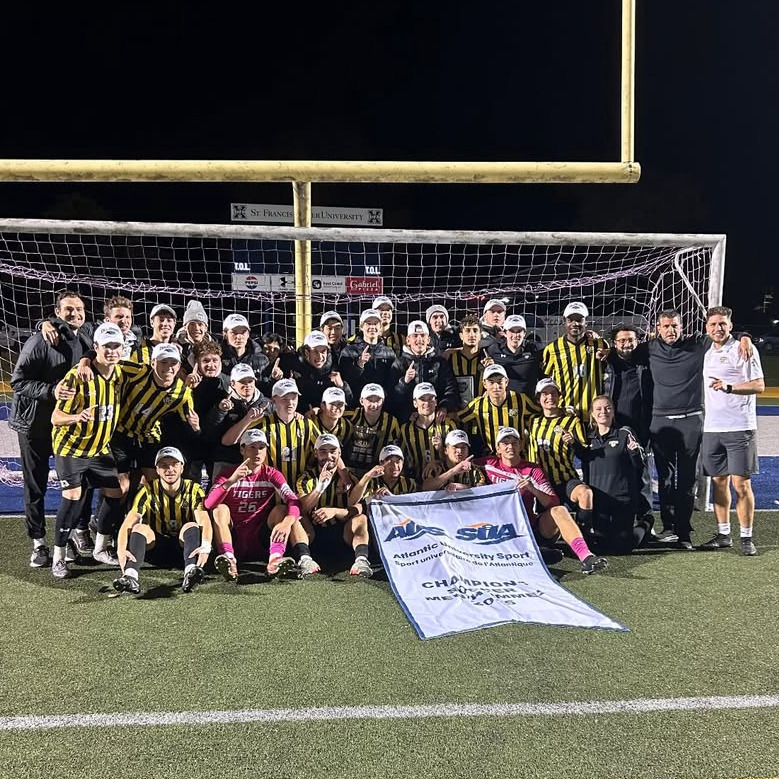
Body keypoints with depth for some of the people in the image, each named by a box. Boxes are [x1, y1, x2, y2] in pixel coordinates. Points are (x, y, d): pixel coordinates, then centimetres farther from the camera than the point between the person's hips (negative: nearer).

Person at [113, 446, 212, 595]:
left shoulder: (193, 489, -7)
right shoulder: (148, 491, -6)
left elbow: (204, 521, -22)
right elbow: (128, 524, -17)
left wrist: (205, 547, -43)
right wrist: (121, 550, -37)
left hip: (183, 545, -1)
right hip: (157, 548, 1)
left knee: (192, 526, -29)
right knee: (140, 528, -26)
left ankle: (190, 573, -54)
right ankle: (130, 577, -48)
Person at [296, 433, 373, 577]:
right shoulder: (307, 479, 4)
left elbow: (357, 510, -10)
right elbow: (301, 509, -13)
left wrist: (334, 511, -29)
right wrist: (319, 487, -28)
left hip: (341, 533, 0)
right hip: (314, 532, 0)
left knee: (362, 519, -25)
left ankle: (361, 559, -46)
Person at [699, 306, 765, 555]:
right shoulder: (707, 353, 14)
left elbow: (759, 386, -8)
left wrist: (729, 387, -20)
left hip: (740, 428, -5)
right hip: (712, 428, 5)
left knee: (741, 484, -4)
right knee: (719, 481, 10)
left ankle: (746, 537, 8)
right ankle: (723, 534, 20)